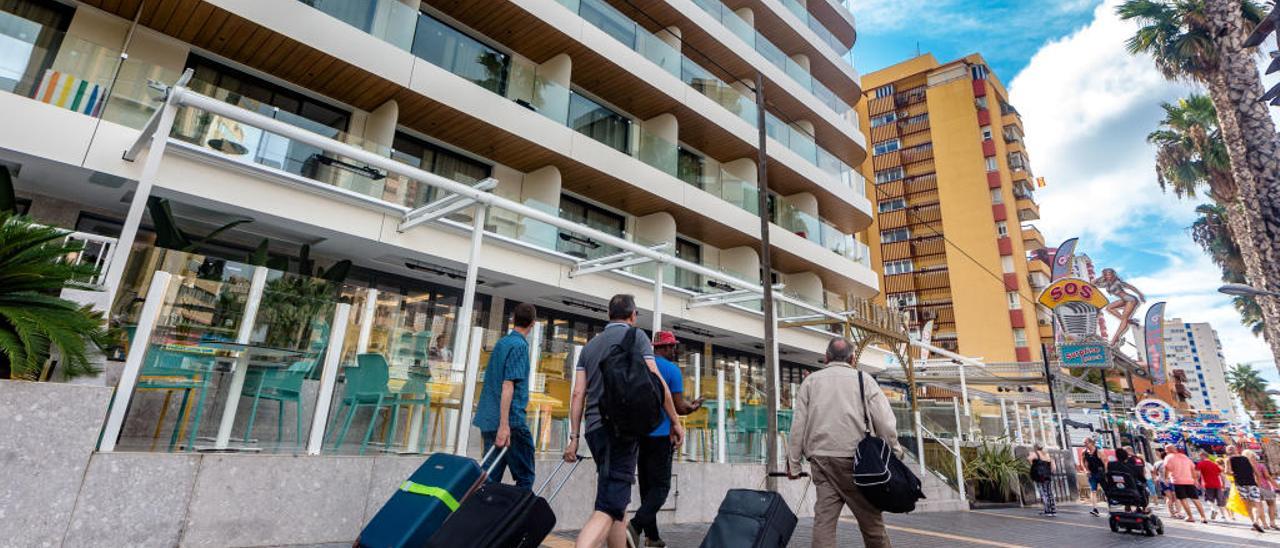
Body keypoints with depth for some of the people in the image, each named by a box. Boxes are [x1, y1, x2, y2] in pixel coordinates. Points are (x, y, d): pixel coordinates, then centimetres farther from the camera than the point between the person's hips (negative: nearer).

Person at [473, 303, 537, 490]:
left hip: (489, 419, 8)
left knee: (490, 477, 11)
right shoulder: (519, 345, -10)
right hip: (511, 420, -8)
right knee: (524, 477, 3)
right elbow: (508, 384, -19)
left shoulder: (500, 343, 15)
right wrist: (504, 425, -23)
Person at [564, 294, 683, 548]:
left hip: (595, 427, 6)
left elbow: (578, 394, 11)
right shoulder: (636, 335, 4)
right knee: (609, 506, -12)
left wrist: (574, 437, 11)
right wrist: (675, 422, 4)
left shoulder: (590, 345, 19)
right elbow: (656, 383, -4)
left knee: (617, 499, 19)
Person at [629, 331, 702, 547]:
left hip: (638, 433, 6)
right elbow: (679, 407, -8)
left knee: (646, 485, 13)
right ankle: (636, 525, -20)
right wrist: (693, 407, 12)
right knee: (660, 486, -1)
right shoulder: (672, 369, -7)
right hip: (660, 435, -6)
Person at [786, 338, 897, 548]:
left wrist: (793, 463, 9)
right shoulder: (864, 379, 7)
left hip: (820, 458, 2)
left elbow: (798, 424, 7)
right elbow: (885, 422, 0)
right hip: (853, 457, -1)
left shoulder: (811, 380, 11)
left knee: (824, 517, 0)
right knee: (869, 516, 8)